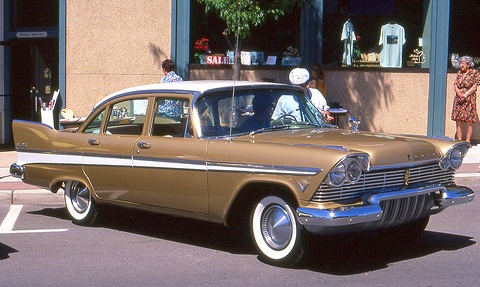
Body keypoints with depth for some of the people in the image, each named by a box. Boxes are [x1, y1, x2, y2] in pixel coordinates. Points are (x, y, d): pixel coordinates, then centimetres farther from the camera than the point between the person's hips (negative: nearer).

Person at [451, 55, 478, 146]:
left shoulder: (474, 73, 1)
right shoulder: (459, 73, 14)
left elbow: (474, 87, -5)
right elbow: (455, 85, 8)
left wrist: (465, 95, -14)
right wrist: (460, 94, -11)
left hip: (469, 100, -4)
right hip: (458, 100, 4)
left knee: (468, 122, -5)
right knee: (458, 121, 1)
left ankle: (467, 141, -2)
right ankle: (459, 141, 5)